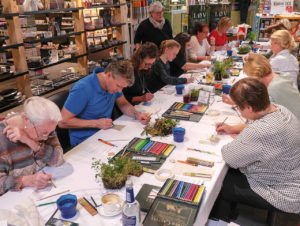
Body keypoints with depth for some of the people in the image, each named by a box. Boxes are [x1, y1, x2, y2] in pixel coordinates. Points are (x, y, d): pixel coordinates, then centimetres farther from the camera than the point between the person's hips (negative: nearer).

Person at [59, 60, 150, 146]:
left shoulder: (114, 83, -3)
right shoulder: (83, 89, -25)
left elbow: (123, 104, 14)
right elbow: (62, 122, -21)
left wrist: (137, 115, -6)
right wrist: (96, 123, -22)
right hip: (84, 141, -7)